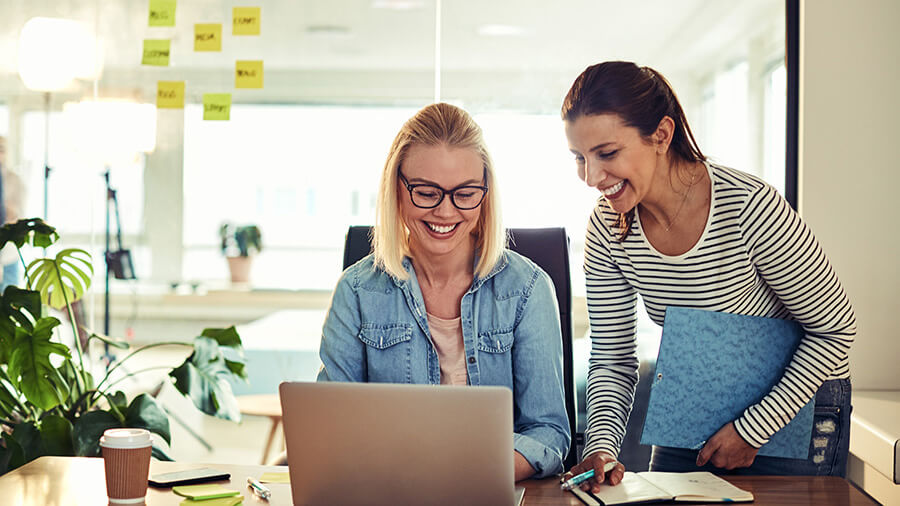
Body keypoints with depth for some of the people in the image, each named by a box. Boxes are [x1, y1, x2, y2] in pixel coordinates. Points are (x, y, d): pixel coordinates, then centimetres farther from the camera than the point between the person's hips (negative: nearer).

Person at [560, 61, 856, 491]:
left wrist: (753, 428, -18)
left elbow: (835, 328, -18)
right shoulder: (608, 229, -13)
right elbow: (612, 361, -6)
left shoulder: (748, 206, -28)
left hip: (795, 413, -4)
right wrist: (601, 446, -25)